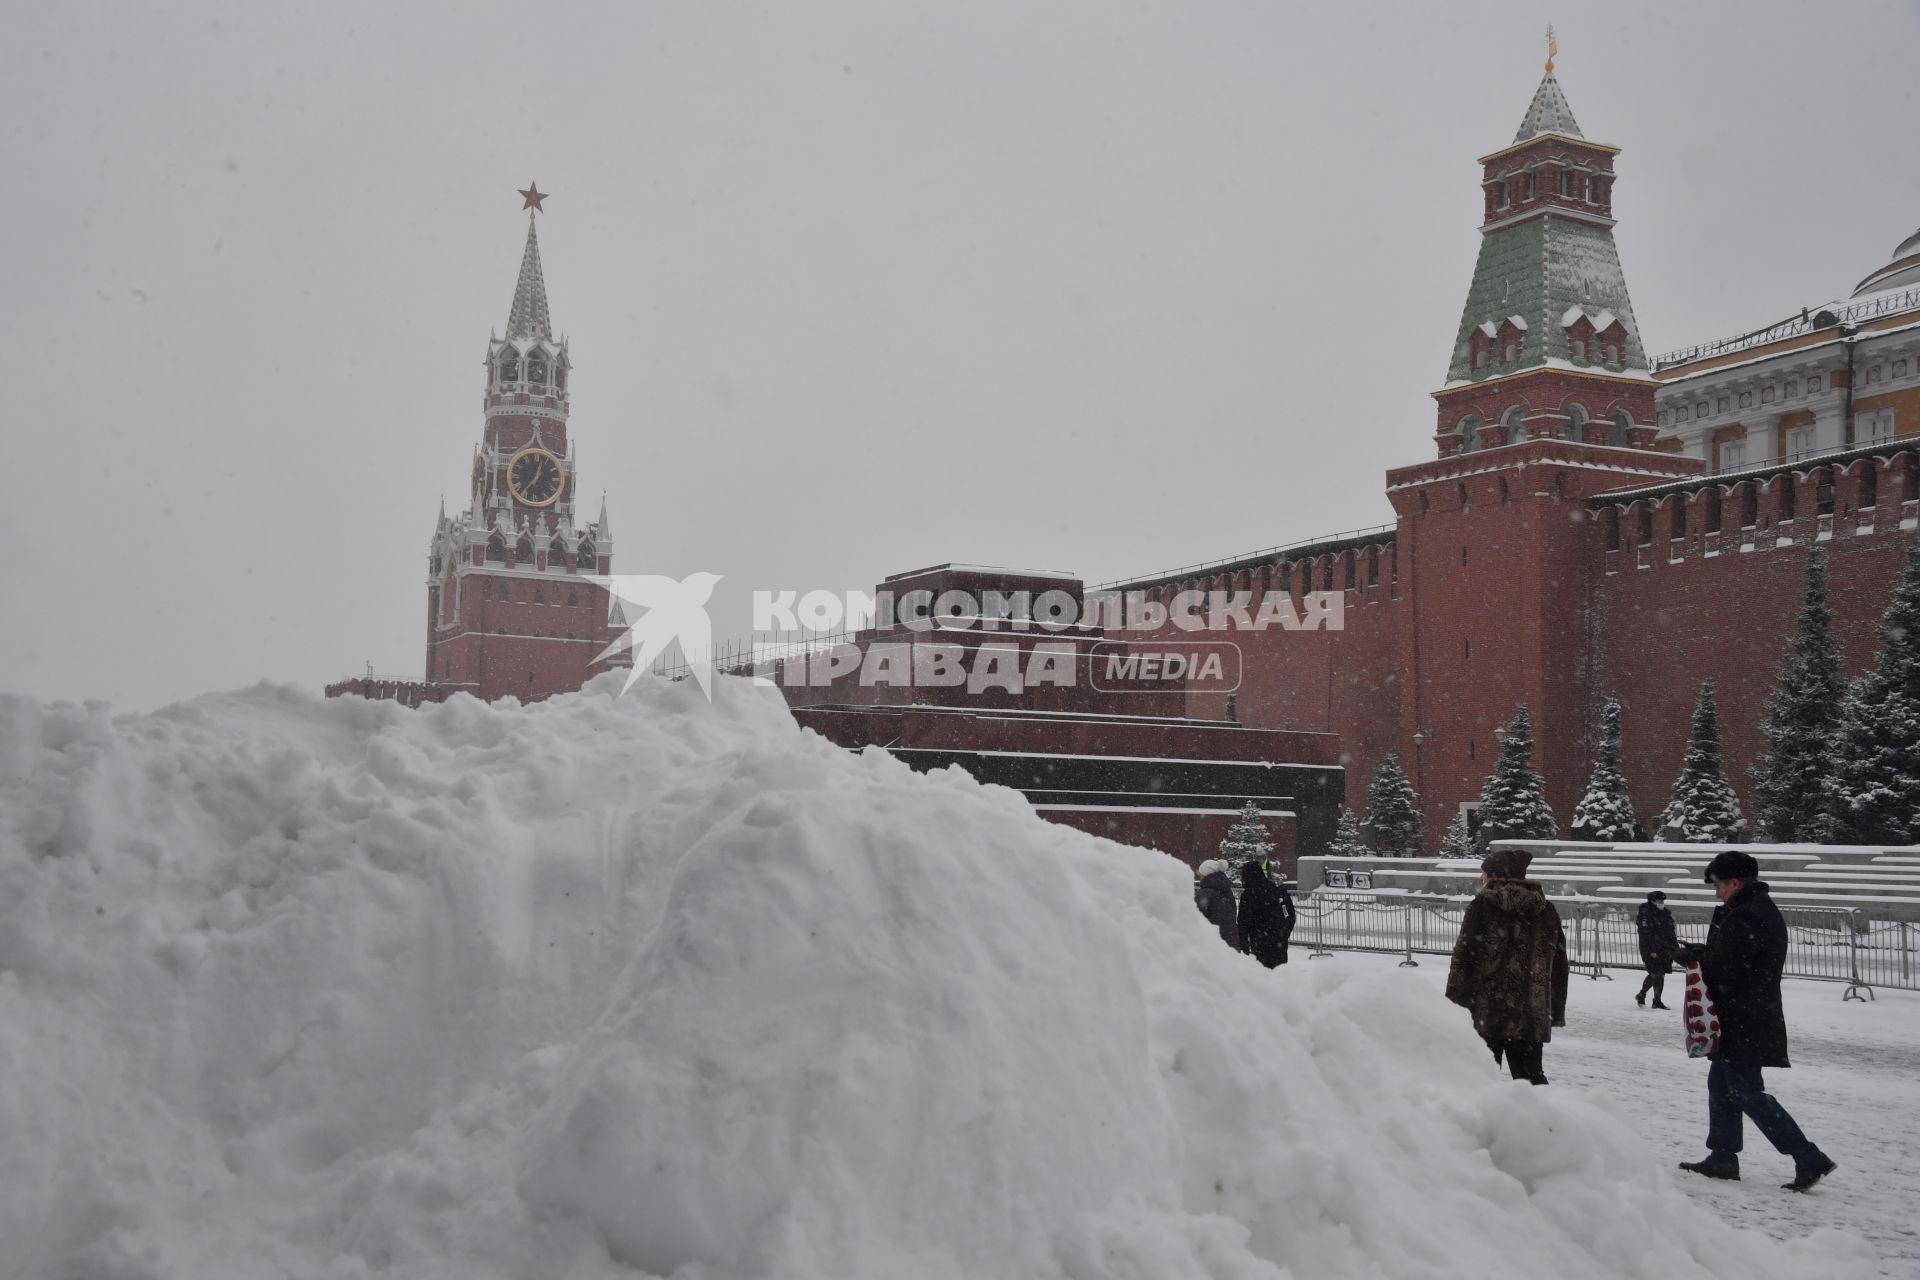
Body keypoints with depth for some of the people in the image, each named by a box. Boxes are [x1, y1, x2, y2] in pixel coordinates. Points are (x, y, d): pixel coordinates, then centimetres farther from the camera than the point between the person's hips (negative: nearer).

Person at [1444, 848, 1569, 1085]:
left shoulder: (1482, 906, -6)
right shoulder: (1546, 911, 10)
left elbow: (1463, 959, -9)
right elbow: (1559, 964, 14)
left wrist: (1454, 1006, -5)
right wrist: (1557, 1012, 19)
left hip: (1486, 1014, -4)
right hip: (1532, 1016, 4)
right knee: (1531, 1075, 8)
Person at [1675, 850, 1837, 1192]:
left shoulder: (1743, 917, -21)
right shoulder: (1765, 910, 14)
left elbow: (1723, 966, -23)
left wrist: (1691, 957, -6)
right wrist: (1700, 952, 4)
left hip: (1742, 1022, -11)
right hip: (1758, 1018, 11)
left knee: (1747, 1093, -6)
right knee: (1721, 1085, 17)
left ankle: (1809, 1158, -7)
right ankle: (1723, 1158, 23)